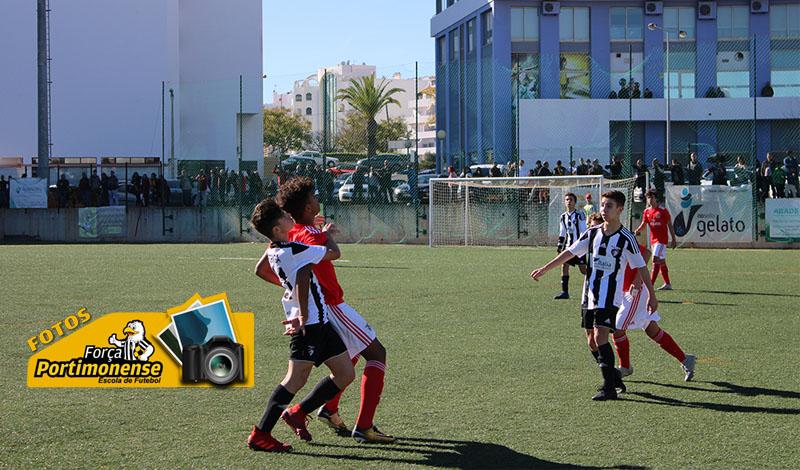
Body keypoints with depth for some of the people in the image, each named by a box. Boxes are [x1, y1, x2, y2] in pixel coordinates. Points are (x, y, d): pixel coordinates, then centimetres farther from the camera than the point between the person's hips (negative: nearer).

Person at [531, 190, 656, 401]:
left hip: (610, 297, -6)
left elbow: (641, 267, 0)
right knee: (592, 341, 8)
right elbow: (570, 252, 11)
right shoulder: (592, 233, 6)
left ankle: (609, 388, -11)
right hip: (589, 295, 6)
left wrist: (651, 295, 2)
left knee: (600, 338, -16)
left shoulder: (626, 238, -7)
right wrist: (544, 269, 8)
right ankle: (614, 377, 25)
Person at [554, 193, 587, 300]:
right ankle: (565, 292, -1)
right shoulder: (563, 217, 10)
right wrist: (559, 246, 13)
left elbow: (584, 231, -6)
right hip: (568, 245, 5)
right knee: (564, 265, -4)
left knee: (583, 269, -5)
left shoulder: (580, 215, -6)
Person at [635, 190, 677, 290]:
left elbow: (670, 225, -3)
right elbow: (643, 225, 8)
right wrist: (638, 230, -15)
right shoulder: (647, 211, 8)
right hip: (653, 239, 7)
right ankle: (667, 284, 22)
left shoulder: (663, 210, -8)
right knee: (661, 262, 13)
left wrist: (674, 239, -3)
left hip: (662, 239, -7)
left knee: (656, 260, -16)